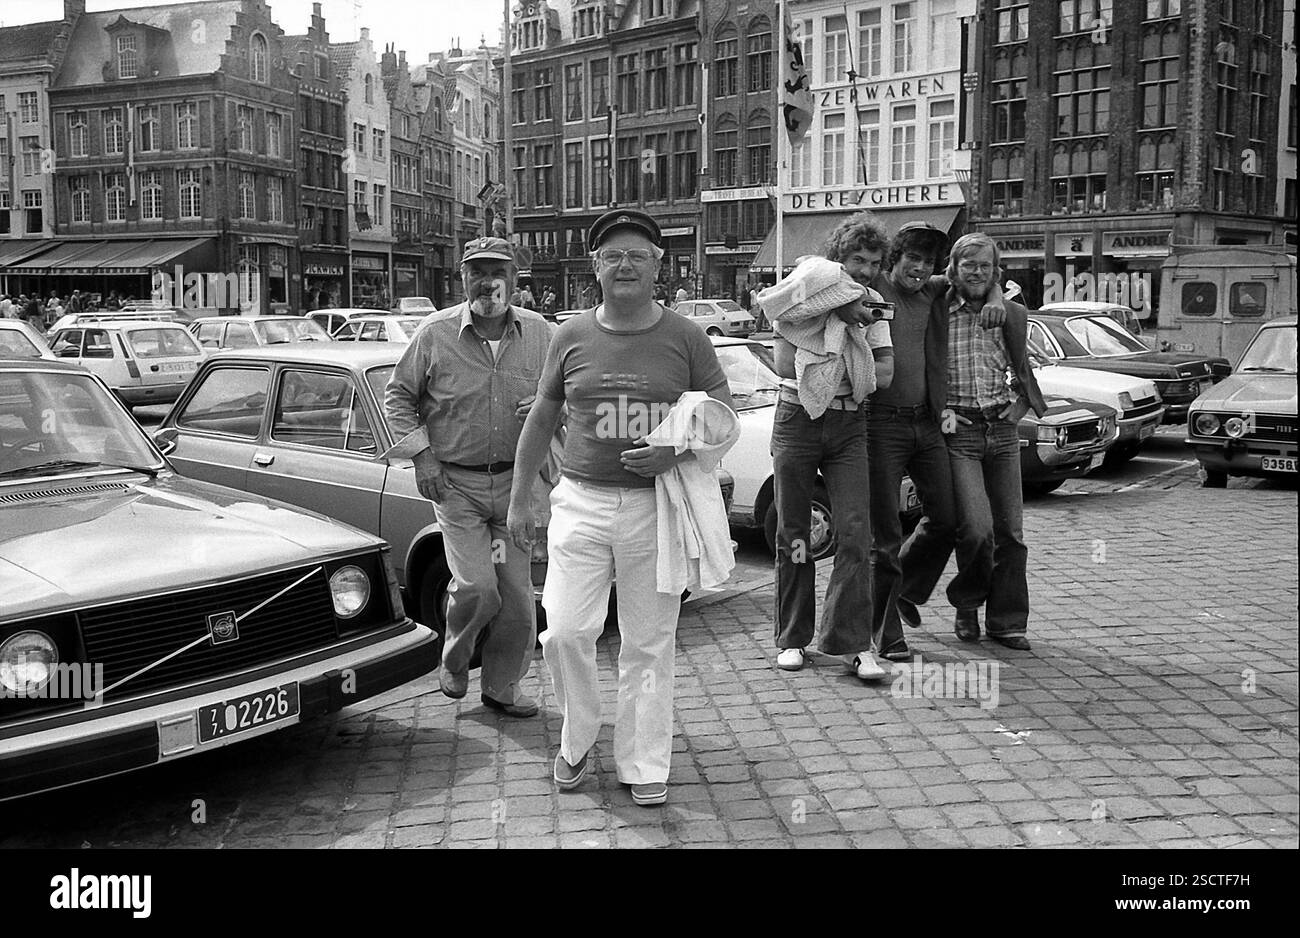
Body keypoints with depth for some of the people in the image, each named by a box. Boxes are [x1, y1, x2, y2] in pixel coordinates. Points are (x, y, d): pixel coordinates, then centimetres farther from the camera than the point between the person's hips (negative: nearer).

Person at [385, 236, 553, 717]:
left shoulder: (539, 333, 1)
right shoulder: (435, 333, -5)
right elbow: (398, 395, 5)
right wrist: (421, 455, -4)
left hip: (517, 481, 3)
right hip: (455, 482, -2)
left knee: (517, 598, 5)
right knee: (476, 588, -13)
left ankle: (502, 688, 25)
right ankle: (454, 659, 19)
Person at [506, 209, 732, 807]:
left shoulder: (685, 339, 2)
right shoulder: (572, 336, 6)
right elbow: (541, 419, 14)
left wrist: (678, 452, -15)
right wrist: (520, 497, 13)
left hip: (657, 506, -1)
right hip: (581, 502, 1)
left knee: (649, 643, 5)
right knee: (565, 631, -6)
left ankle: (644, 768, 19)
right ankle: (578, 740, 21)